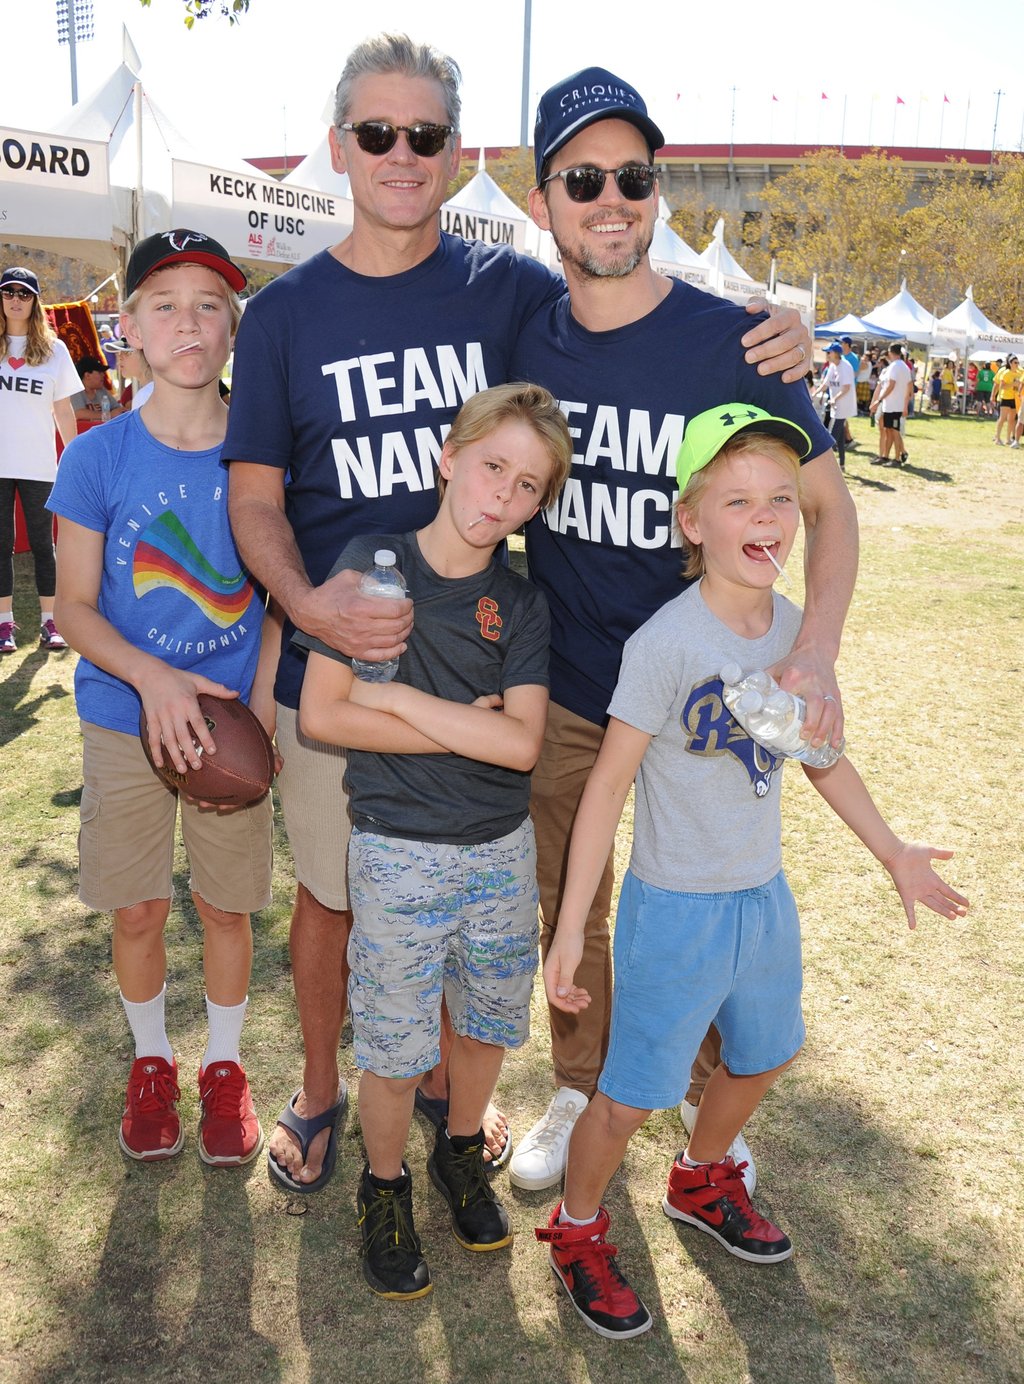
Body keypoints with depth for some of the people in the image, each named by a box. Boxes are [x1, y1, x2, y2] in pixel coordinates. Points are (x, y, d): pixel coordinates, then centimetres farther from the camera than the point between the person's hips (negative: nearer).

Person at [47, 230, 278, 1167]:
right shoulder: (98, 457, -8)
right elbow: (75, 607, -5)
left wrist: (261, 712, -11)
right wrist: (152, 677, -22)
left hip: (230, 714, 0)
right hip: (125, 718, 0)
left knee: (226, 907, 11)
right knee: (137, 910, 12)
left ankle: (224, 1067, 35)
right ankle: (152, 1062, 38)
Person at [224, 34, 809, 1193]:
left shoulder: (510, 290, -1)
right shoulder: (284, 314, -1)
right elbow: (255, 497, -1)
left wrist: (769, 343, -13)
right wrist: (306, 602, -22)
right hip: (334, 663, -1)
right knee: (330, 890, 13)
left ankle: (440, 1078, 42)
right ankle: (318, 1089, 38)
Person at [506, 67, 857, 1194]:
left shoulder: (730, 342, -14)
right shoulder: (526, 341, -3)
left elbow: (827, 507, -10)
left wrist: (814, 652, -26)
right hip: (560, 689, 3)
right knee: (566, 909, 16)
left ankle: (711, 1096, 41)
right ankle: (582, 1089, 41)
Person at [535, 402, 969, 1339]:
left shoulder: (795, 628, -4)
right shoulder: (667, 643, -23)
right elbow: (609, 783, -20)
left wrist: (891, 850, 18)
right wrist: (571, 929, -19)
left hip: (766, 896, 7)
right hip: (676, 910, -7)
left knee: (764, 1057, 26)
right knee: (631, 1096, 6)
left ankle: (701, 1182, 54)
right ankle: (576, 1229, 35)